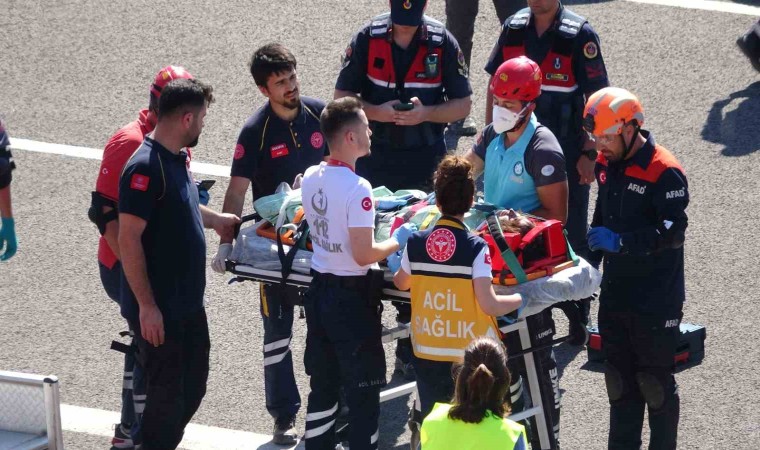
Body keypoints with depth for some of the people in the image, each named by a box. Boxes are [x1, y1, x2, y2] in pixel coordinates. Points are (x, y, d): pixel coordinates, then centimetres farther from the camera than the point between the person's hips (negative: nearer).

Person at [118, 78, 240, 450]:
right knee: (167, 393, -1)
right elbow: (129, 240, -24)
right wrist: (146, 307, -24)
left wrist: (216, 220, 43)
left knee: (192, 386, 17)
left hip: (187, 304, 10)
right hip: (158, 310, -10)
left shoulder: (176, 160, 8)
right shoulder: (145, 168, -21)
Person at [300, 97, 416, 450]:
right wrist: (398, 241, -6)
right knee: (362, 390, 4)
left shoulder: (311, 178, 0)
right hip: (352, 297, -7)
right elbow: (363, 255, -23)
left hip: (319, 289, 7)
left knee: (323, 384, 17)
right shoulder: (357, 188, -22)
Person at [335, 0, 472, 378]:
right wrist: (377, 112, -17)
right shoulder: (367, 39, -4)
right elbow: (342, 98, 1)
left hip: (424, 166, -1)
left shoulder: (442, 44, -5)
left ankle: (409, 347, 8)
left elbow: (462, 105, 0)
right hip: (375, 164, 1)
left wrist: (426, 113, -18)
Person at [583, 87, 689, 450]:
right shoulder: (607, 163, 6)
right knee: (619, 380, 15)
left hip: (656, 302, -7)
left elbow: (673, 233, -23)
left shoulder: (664, 173, -19)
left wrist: (619, 242, -26)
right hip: (615, 295, 7)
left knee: (656, 383, 4)